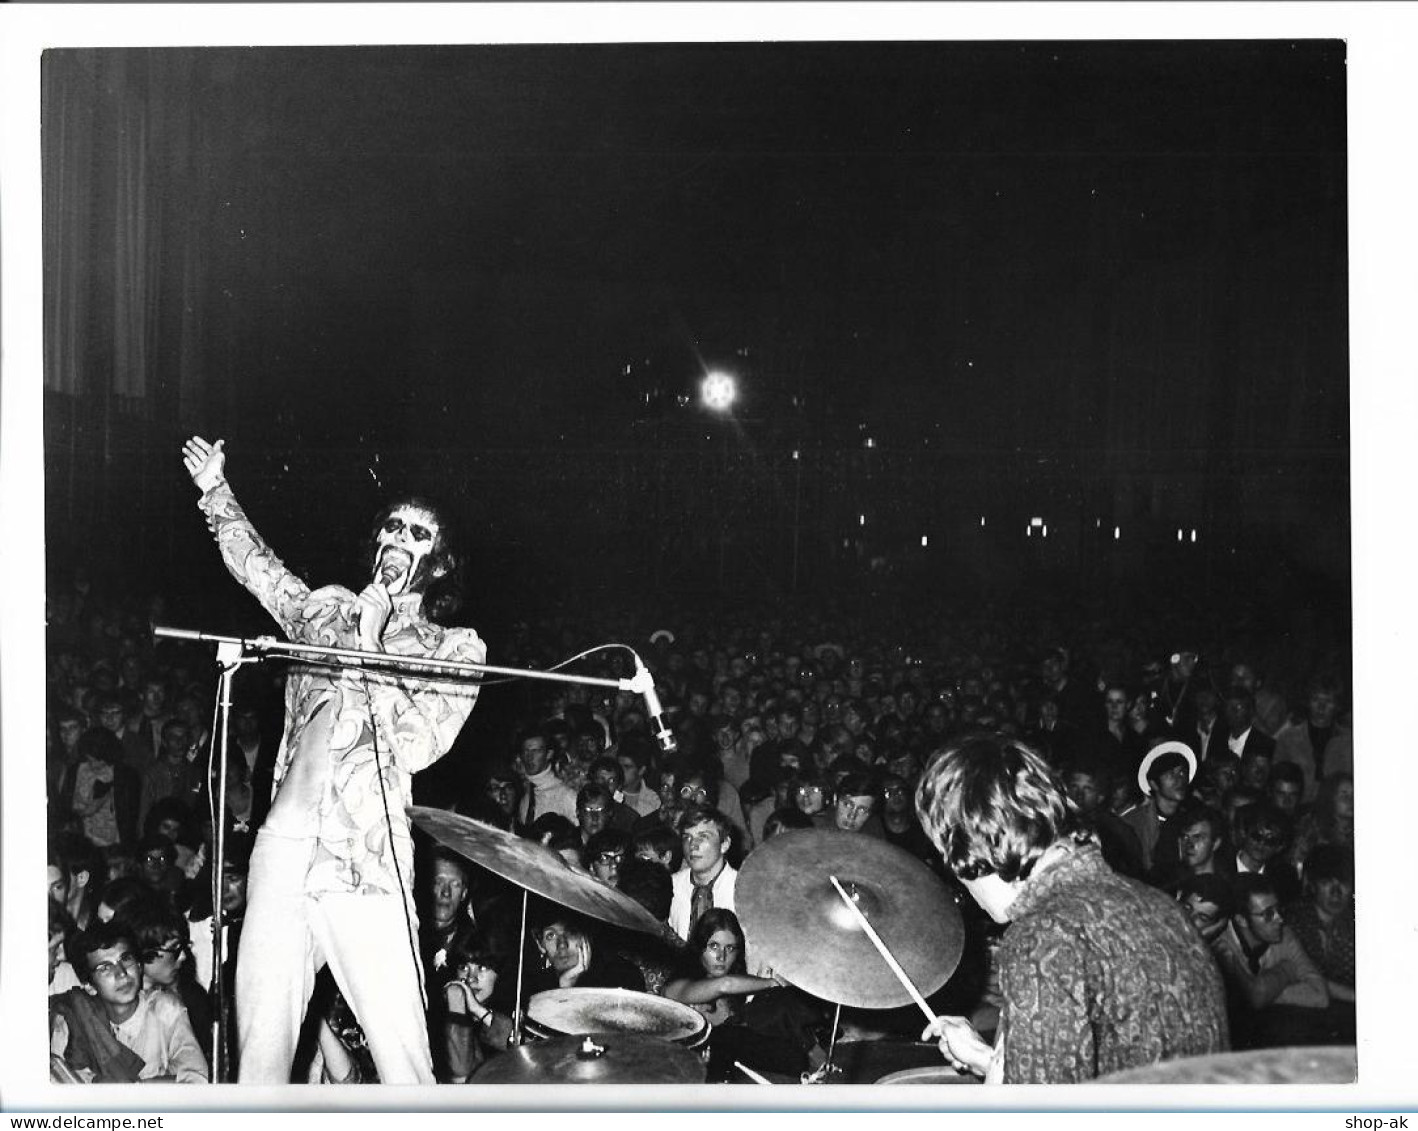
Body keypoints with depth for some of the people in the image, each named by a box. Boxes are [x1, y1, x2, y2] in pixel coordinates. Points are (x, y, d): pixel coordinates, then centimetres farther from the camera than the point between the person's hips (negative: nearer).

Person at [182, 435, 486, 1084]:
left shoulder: (455, 650, 7)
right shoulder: (326, 609, 19)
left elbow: (416, 747, -6)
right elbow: (252, 561, 31)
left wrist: (370, 647, -7)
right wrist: (217, 492, 24)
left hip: (365, 866, -3)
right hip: (282, 846, 4)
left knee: (404, 1060, -7)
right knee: (259, 1048, 5)